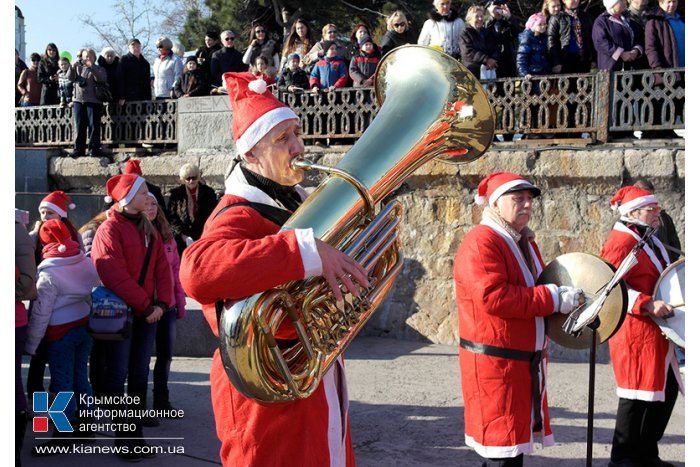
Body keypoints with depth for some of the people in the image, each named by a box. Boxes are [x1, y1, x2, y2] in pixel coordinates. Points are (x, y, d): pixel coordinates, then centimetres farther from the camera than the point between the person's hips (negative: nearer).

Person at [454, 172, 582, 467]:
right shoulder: (480, 243, -14)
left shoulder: (525, 243, 17)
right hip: (495, 364, -9)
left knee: (515, 443, 14)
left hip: (527, 362, 9)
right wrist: (553, 299, -23)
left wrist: (567, 297, 7)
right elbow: (492, 296, -26)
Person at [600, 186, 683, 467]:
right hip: (635, 332, -10)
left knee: (667, 389, 13)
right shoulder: (620, 241, -12)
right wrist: (647, 305, -27)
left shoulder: (650, 241, 17)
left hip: (658, 332, 10)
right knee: (637, 394, -4)